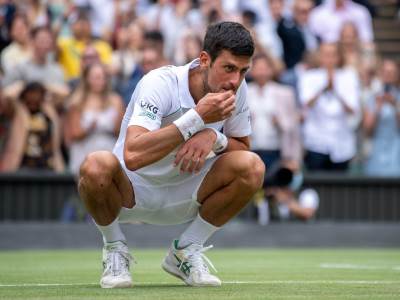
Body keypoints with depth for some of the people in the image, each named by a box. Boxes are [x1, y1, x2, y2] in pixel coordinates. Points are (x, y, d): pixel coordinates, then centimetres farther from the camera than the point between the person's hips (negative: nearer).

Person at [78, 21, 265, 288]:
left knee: (252, 168, -21)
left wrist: (214, 138, -21)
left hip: (186, 196, 5)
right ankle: (115, 249, -6)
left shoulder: (236, 87, -9)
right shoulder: (160, 83, -27)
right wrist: (197, 118, -39)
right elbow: (133, 155, -40)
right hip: (133, 192, -5)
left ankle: (186, 251, 0)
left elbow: (243, 146, 3)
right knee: (96, 166, -38)